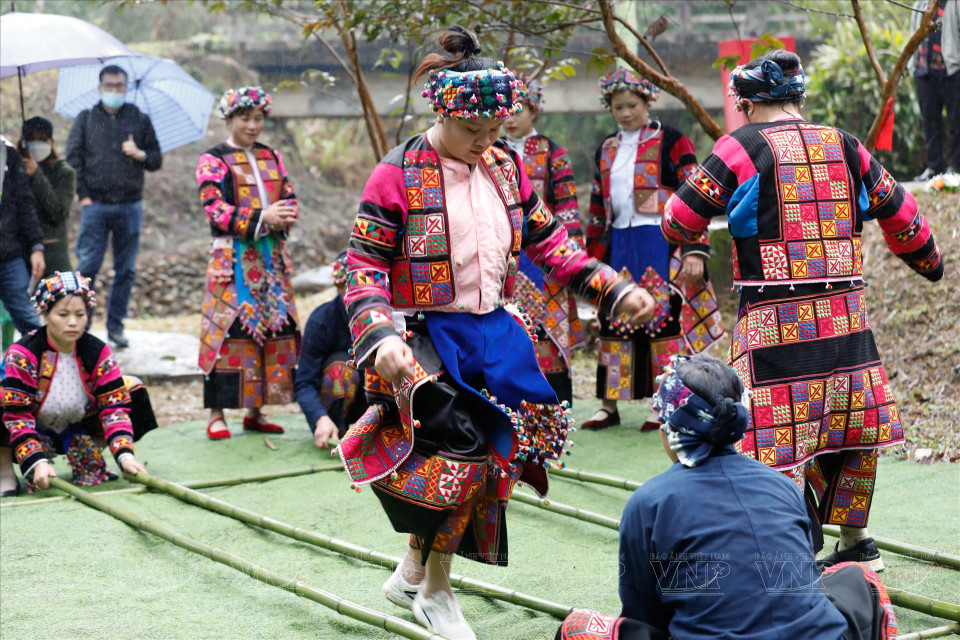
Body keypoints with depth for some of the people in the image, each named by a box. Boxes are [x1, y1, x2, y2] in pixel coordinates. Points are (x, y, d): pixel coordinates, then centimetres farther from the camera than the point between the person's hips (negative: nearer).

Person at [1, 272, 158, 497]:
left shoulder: (98, 353, -13)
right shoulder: (22, 355, -24)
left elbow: (114, 406, -16)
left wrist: (125, 454, -31)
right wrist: (38, 462, -39)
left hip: (78, 429, 4)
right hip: (36, 433, -4)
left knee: (132, 388, -9)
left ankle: (92, 461, 3)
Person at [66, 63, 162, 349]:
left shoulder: (140, 120, 10)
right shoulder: (86, 119, 8)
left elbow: (157, 161, 12)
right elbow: (73, 157, 5)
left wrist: (140, 154, -9)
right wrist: (83, 194, -4)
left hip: (130, 206, 2)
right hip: (96, 205, -1)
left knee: (126, 271, 5)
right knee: (87, 266, -7)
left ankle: (116, 326, 14)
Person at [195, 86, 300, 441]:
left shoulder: (271, 157, 16)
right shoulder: (213, 161, -1)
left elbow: (289, 196, 14)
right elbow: (215, 208, -12)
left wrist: (285, 216, -10)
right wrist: (261, 219, -21)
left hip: (271, 256, 6)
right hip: (233, 258, -6)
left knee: (274, 328, 4)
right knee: (230, 330, -9)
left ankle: (255, 411, 12)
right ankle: (217, 414, -5)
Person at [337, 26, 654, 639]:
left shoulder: (504, 165, 6)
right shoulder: (398, 174, -11)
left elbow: (548, 242, 14)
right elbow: (365, 265, -12)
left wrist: (614, 288, 6)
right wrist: (380, 337, -27)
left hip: (492, 332, 6)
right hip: (423, 338, -6)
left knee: (487, 459, 3)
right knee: (457, 448, -19)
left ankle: (415, 573, 25)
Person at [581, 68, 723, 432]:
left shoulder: (671, 142, -1)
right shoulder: (607, 150, 16)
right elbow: (597, 208, 22)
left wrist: (695, 251, -14)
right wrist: (593, 255, 17)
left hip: (661, 245, -5)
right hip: (619, 246, 5)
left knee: (665, 319, -7)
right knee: (613, 320, 4)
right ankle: (609, 405, 11)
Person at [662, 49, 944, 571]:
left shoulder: (741, 147, -3)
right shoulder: (843, 146, 9)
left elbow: (678, 224, 1)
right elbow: (898, 214, 22)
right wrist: (928, 262, 40)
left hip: (775, 320, -5)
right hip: (846, 315, 5)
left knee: (777, 441, -5)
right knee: (854, 429, 19)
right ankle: (856, 544, 31)